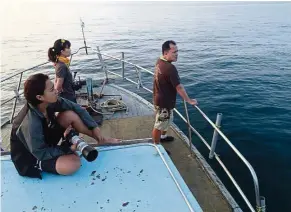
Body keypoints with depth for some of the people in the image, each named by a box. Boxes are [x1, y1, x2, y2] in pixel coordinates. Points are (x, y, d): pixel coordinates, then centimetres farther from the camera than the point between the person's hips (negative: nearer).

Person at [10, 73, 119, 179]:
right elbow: (42, 154, -27)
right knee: (72, 164, -33)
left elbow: (75, 107, -8)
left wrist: (94, 127, -10)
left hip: (46, 140, 7)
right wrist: (68, 148, -23)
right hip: (33, 157, -7)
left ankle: (100, 138, 2)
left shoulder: (50, 102, -19)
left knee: (70, 114, -15)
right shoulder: (31, 125, -38)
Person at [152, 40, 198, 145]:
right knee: (159, 125, 7)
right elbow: (179, 87, -25)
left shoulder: (159, 61, 0)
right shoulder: (170, 68, -30)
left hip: (161, 99, 9)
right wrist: (189, 100, -12)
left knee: (167, 120, 29)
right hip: (164, 102, -9)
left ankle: (163, 136, 51)